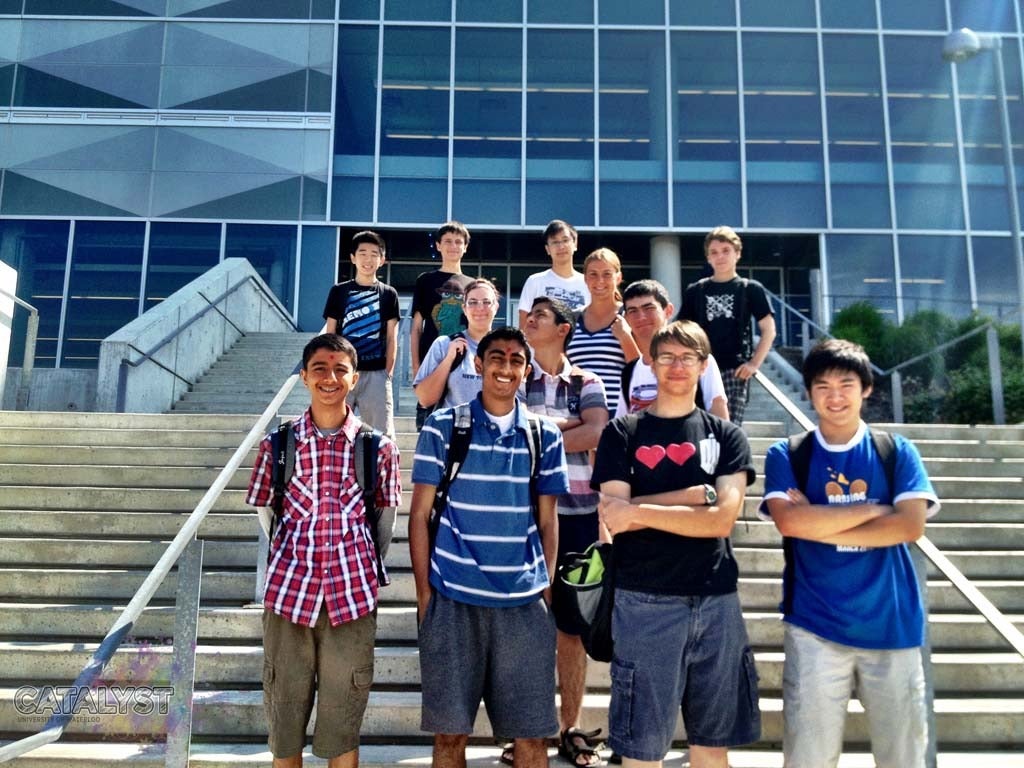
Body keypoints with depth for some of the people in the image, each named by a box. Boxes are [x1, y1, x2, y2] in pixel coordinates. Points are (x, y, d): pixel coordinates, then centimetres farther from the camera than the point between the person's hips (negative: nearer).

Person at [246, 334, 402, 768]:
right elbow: (261, 512, 10)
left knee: (343, 727, 10)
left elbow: (384, 517, 9)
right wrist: (292, 556, 4)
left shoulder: (378, 446, 1)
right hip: (288, 592, 1)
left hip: (353, 597, -1)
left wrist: (365, 566, 3)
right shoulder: (278, 443, 3)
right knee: (284, 720, 13)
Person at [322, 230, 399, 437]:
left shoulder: (388, 294, 9)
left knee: (381, 434, -1)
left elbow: (391, 337, 7)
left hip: (376, 374, 0)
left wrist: (388, 372, -1)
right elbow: (330, 335, 8)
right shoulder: (338, 291, 8)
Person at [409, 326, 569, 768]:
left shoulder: (545, 436, 6)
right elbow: (420, 514, 1)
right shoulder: (443, 427, -1)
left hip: (524, 602, 2)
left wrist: (547, 590, 3)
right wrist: (423, 591, -3)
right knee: (450, 732, 8)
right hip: (453, 598, -1)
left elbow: (547, 521, 10)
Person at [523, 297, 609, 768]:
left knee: (573, 624, 8)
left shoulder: (587, 383, 6)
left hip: (577, 512, 0)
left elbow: (597, 434, -11)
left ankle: (570, 729, 21)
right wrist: (568, 424, -9)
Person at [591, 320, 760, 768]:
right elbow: (615, 516, -10)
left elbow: (722, 519, -7)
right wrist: (699, 494, -11)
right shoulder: (622, 433, 3)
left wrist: (639, 511, -13)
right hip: (645, 601, -2)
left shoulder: (727, 437, 8)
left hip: (716, 600, 2)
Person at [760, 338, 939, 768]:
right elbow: (789, 521, -15)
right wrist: (873, 509, -9)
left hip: (892, 627, 2)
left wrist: (818, 524, -12)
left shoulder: (897, 452, 4)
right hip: (814, 628, -1)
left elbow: (911, 526, -9)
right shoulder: (786, 455, 1)